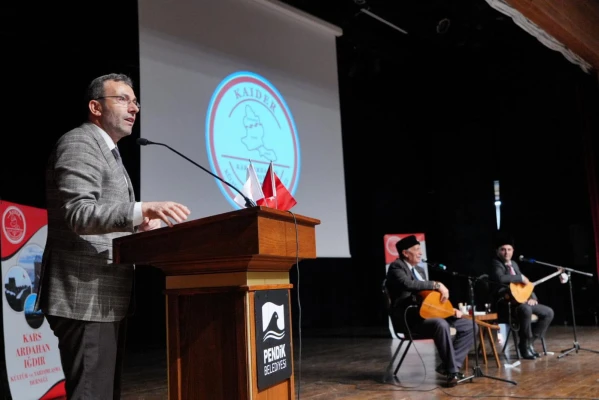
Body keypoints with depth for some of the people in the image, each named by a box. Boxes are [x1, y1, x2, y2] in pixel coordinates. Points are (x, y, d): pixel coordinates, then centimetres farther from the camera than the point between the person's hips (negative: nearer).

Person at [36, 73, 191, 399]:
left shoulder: (107, 151, 21)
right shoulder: (79, 143, -10)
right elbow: (78, 214, -23)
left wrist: (138, 226, 8)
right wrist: (142, 210, -34)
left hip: (105, 298, 10)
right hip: (85, 298, -10)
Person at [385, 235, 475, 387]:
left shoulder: (420, 270, 22)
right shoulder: (396, 267, -5)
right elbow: (408, 284, -27)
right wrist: (437, 285, -23)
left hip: (428, 313, 9)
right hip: (410, 317, -9)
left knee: (469, 326, -1)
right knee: (441, 325, -36)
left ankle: (449, 365, -5)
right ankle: (452, 371, -24)